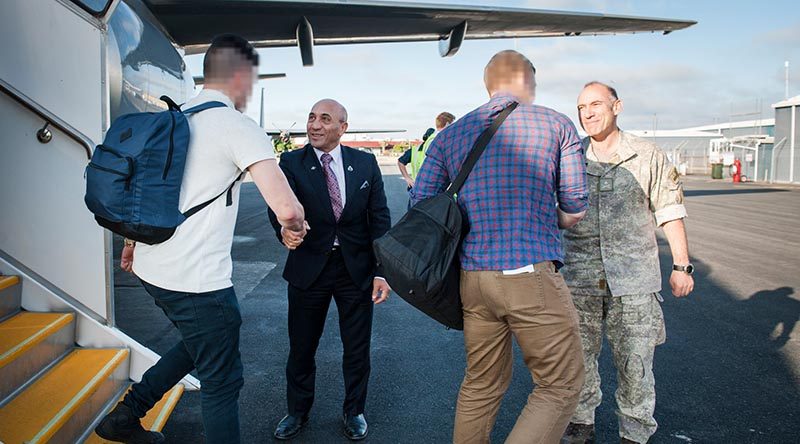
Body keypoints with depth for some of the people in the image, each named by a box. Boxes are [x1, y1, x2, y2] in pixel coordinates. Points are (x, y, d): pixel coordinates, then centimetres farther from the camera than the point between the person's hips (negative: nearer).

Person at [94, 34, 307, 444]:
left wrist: (131, 245, 33)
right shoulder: (239, 127, -14)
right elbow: (286, 208, -24)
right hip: (197, 280, -8)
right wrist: (295, 226, -1)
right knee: (221, 380, 9)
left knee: (198, 347, 30)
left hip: (152, 268, 9)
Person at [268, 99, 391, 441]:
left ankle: (354, 411, 37)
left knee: (357, 348, 13)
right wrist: (284, 230, -41)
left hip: (357, 268, 1)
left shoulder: (365, 163, -1)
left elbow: (380, 219, -2)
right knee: (301, 346, 13)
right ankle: (297, 411, 38)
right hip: (309, 268, 0)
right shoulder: (291, 162, -4)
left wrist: (381, 271, -9)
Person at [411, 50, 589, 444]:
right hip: (532, 276, -5)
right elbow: (574, 211, 4)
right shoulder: (558, 125, 3)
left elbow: (419, 207, 7)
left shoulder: (450, 135, 12)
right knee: (561, 388, 9)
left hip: (472, 277, 5)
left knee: (481, 384, 21)